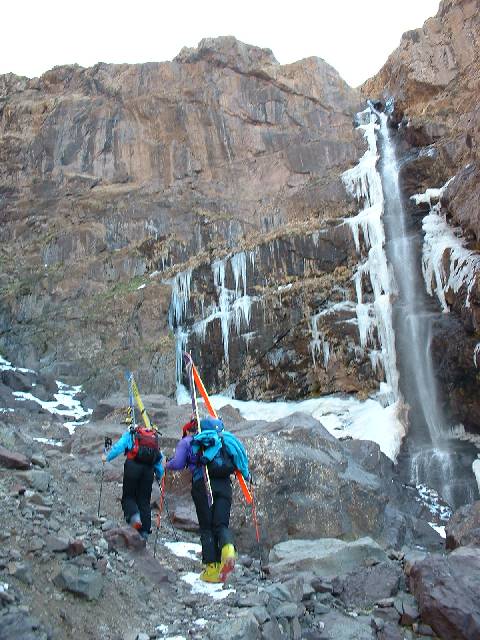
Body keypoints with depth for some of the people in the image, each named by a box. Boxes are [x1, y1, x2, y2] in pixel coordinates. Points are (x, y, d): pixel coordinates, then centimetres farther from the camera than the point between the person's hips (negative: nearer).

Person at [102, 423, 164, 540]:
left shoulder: (130, 434, 20)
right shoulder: (155, 438, 29)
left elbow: (119, 446, 2)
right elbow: (159, 460, 22)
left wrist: (107, 457, 7)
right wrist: (160, 476, 27)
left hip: (133, 465, -3)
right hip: (149, 468, 3)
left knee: (128, 496, 8)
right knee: (144, 500, 10)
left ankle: (134, 516, -21)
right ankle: (145, 532, 3)